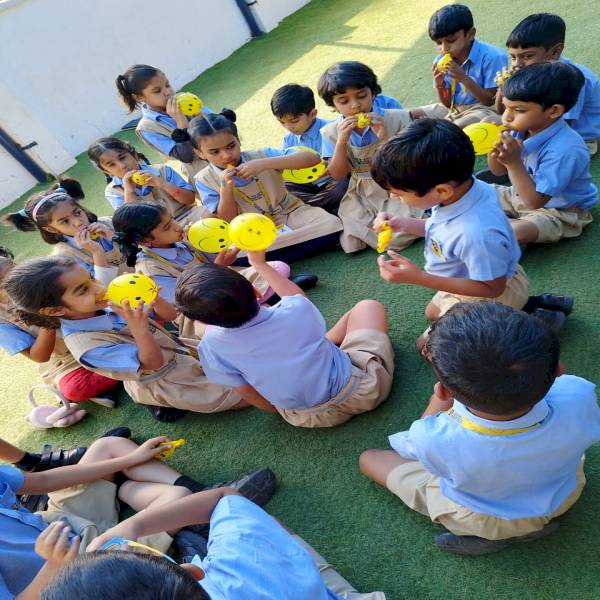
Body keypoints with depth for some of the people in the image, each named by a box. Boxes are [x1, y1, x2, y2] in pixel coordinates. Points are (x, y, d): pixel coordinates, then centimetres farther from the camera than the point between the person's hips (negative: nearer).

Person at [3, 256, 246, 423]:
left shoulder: (107, 304, -11)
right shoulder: (88, 344, -32)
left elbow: (169, 315, -3)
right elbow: (153, 364, -32)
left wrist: (154, 298, -26)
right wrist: (139, 330, -51)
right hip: (172, 385, -7)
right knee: (249, 395, -5)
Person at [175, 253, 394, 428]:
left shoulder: (212, 346, -23)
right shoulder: (295, 311, -24)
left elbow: (257, 400, -7)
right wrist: (259, 262, 13)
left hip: (306, 419, 2)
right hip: (363, 389, -1)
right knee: (369, 306, 19)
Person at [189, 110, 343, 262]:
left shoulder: (260, 155, -7)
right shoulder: (205, 180, -3)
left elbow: (313, 158, -18)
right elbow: (227, 221, -3)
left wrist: (265, 164, -27)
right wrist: (225, 189, -22)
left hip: (290, 213, 0)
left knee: (331, 224, -26)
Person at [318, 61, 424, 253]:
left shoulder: (397, 118, -9)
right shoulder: (331, 132, -3)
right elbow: (338, 176, -6)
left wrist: (387, 138, -25)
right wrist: (342, 141, -22)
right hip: (360, 195, 2)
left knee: (398, 238, -23)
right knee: (351, 243, -17)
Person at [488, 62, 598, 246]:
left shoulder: (564, 150, -33)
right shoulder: (523, 128, -12)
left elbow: (535, 201, -31)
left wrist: (514, 162, -38)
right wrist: (494, 151, -21)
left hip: (559, 212, -7)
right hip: (522, 193, 7)